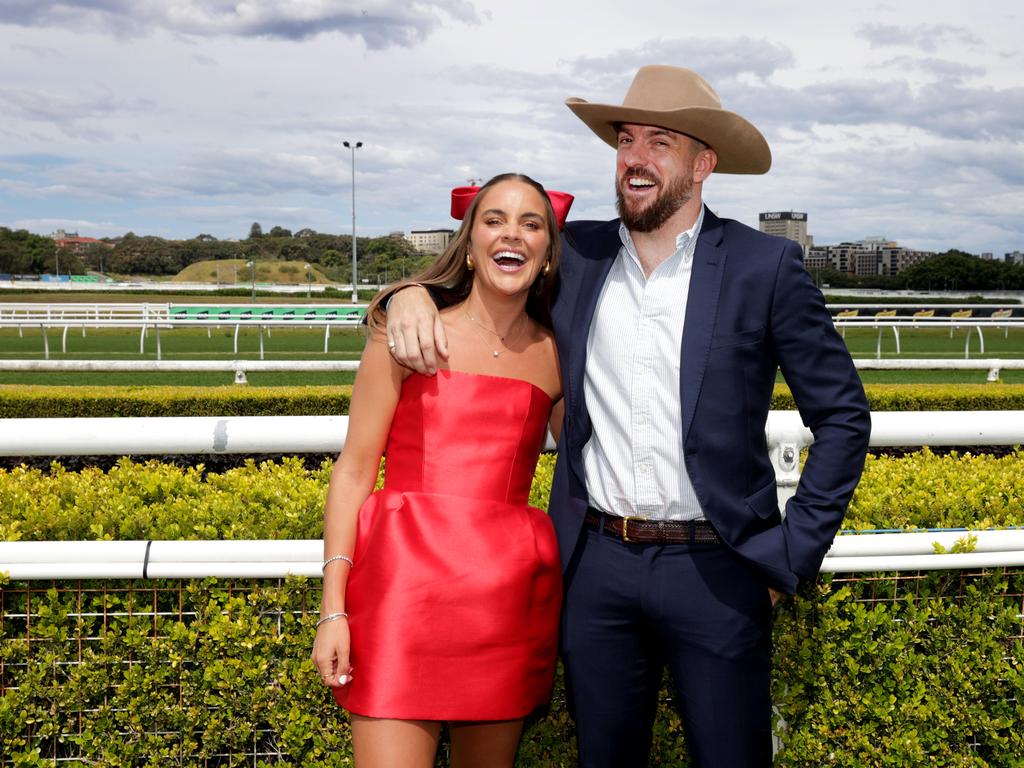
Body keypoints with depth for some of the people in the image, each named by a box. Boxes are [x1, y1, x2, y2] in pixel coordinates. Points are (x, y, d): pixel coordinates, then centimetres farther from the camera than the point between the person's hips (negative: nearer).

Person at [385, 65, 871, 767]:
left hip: (714, 571, -3)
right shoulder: (576, 254, 5)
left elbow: (842, 415, 1)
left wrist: (792, 553, -3)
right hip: (597, 564, 3)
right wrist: (412, 293, -5)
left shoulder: (766, 267, -3)